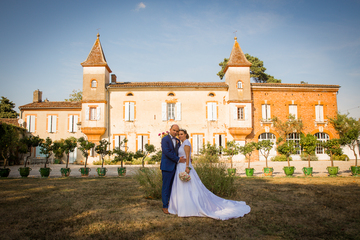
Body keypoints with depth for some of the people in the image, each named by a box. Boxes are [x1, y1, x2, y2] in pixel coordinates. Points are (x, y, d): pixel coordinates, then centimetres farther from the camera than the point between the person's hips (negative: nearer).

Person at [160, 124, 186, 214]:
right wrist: (178, 159, -14)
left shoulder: (177, 141, 15)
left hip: (175, 166, 7)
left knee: (173, 186, 12)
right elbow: (167, 152, -17)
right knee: (166, 187, 0)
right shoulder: (165, 139, -7)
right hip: (167, 166, -7)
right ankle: (165, 206, 9)